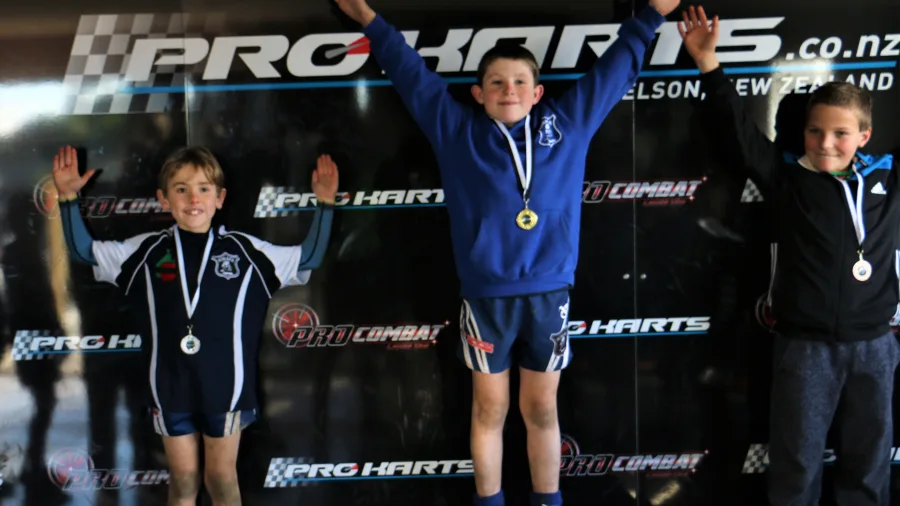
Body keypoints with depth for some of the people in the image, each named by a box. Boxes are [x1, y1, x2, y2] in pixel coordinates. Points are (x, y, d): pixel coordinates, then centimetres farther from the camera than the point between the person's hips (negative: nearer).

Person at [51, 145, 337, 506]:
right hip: (171, 386, 1)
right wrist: (68, 197, -4)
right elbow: (84, 250, 7)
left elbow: (308, 258, 4)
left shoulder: (245, 250, -3)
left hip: (225, 385, -1)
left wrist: (324, 202, -3)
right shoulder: (147, 251, 0)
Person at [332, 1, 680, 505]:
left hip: (549, 294, 1)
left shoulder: (569, 122, 5)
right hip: (486, 296, -1)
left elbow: (616, 67, 14)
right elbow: (410, 71, 10)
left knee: (542, 410, 13)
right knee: (489, 409, 12)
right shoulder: (456, 129, 3)